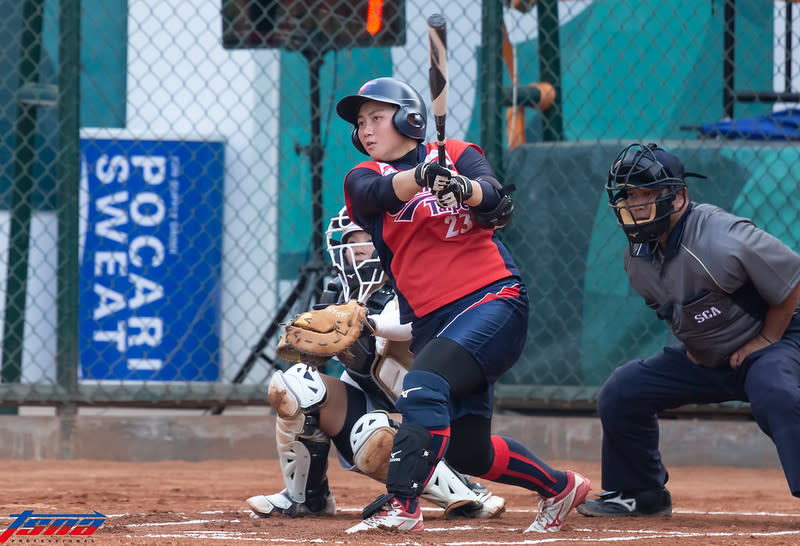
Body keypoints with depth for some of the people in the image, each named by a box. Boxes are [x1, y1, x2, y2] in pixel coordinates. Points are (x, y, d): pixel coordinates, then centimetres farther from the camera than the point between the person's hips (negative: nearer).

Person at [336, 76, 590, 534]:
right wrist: (422, 175, -36)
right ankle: (560, 487, 31)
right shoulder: (363, 179, 10)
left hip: (494, 299, -5)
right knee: (467, 448, 8)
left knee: (425, 385, -29)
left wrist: (465, 189, -38)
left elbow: (492, 195, -15)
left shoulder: (458, 154, 5)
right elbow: (384, 192, -15)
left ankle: (400, 504, -36)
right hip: (430, 321, 5)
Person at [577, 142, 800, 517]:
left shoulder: (722, 240, -31)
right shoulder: (638, 256, -6)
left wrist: (765, 341, -16)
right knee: (620, 393, 2)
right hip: (702, 358, 8)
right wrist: (690, 342, 5)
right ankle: (641, 494, 18)